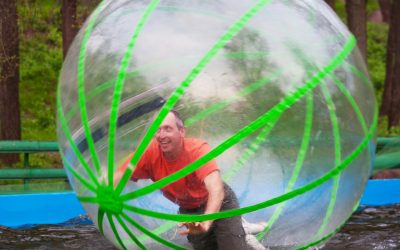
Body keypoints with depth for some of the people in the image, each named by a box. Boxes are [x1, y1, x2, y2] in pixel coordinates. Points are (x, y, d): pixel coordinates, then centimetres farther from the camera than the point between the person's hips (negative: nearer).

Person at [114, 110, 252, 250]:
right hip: (189, 211, 4)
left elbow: (217, 191, -47)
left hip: (219, 204, -3)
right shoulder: (150, 152, -24)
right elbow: (117, 178, -27)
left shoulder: (198, 149, -33)